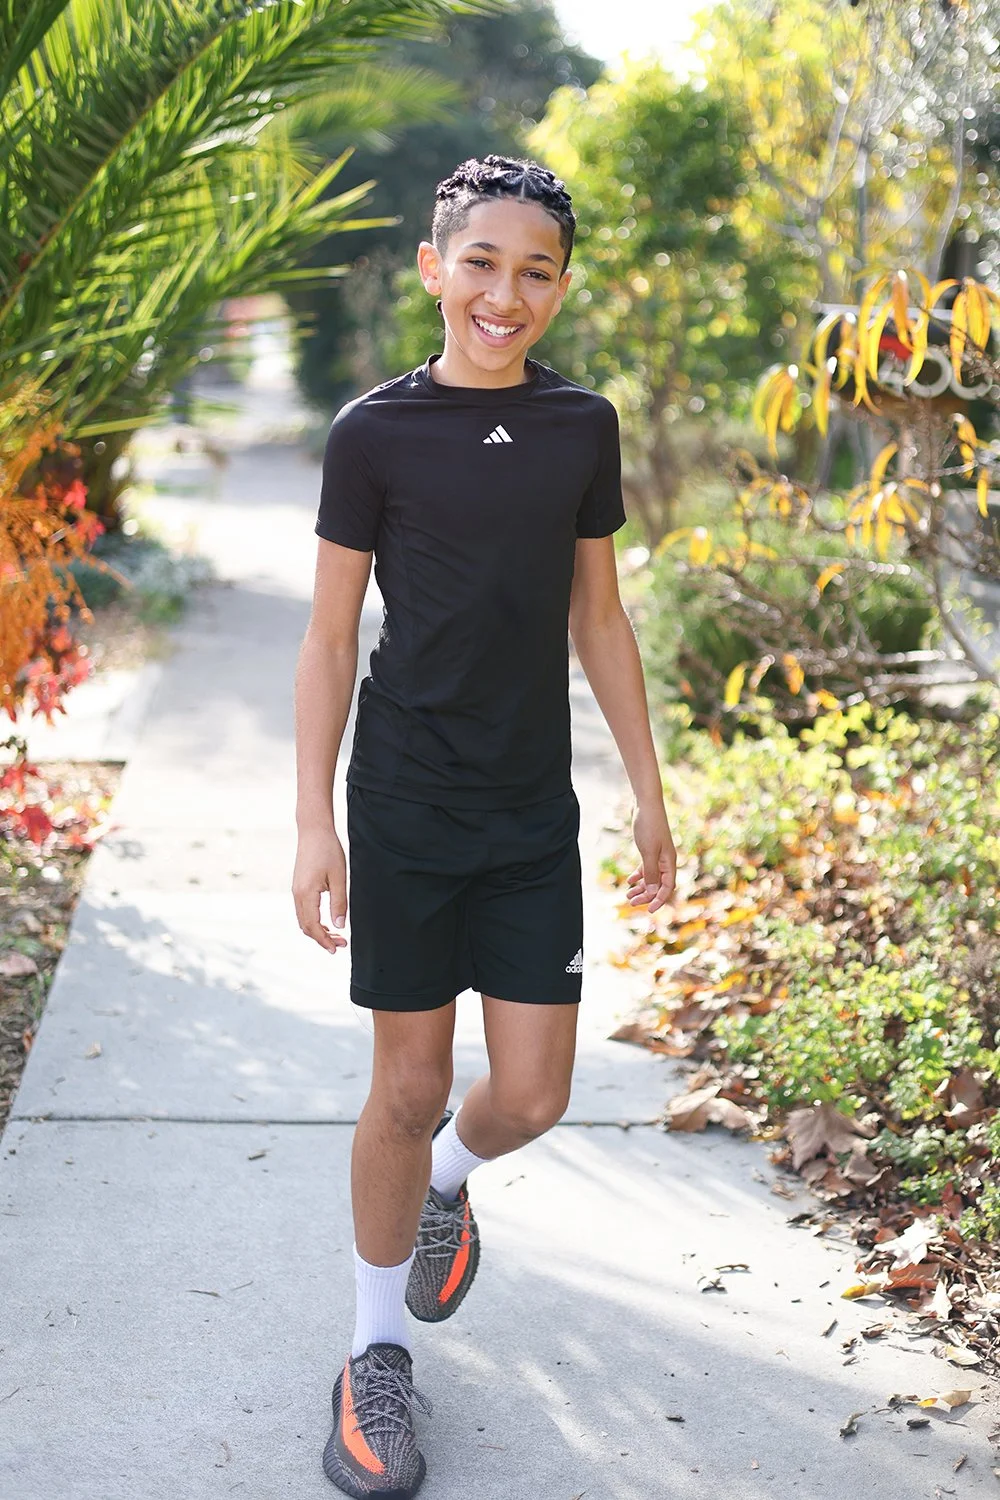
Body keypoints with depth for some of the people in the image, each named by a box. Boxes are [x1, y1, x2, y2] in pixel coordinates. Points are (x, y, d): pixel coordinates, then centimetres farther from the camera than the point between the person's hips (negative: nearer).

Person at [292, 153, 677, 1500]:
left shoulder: (583, 426, 3)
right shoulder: (375, 433, -6)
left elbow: (599, 616, 11)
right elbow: (331, 638, -3)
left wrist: (648, 790, 10)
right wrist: (314, 821, -7)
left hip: (535, 811, 3)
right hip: (406, 807, -3)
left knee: (532, 1096, 3)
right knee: (409, 1088, 4)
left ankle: (444, 1184, 39)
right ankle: (379, 1354, 24)